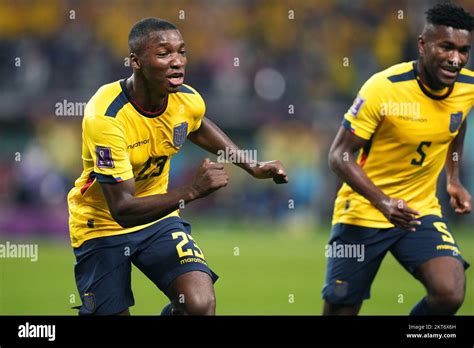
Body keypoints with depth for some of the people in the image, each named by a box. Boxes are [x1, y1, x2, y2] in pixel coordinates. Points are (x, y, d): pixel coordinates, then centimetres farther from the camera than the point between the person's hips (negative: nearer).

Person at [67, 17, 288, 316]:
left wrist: (252, 167, 11)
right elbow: (122, 209, -34)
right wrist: (192, 191, -43)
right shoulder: (106, 117, -31)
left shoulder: (188, 100, -12)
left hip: (157, 216, 4)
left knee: (201, 303, -17)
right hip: (103, 225, -4)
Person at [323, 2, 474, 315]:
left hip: (422, 210, 3)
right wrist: (382, 201, -30)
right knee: (339, 309, 2)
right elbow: (339, 155, -18)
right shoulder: (384, 88, -21)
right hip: (363, 213, -3)